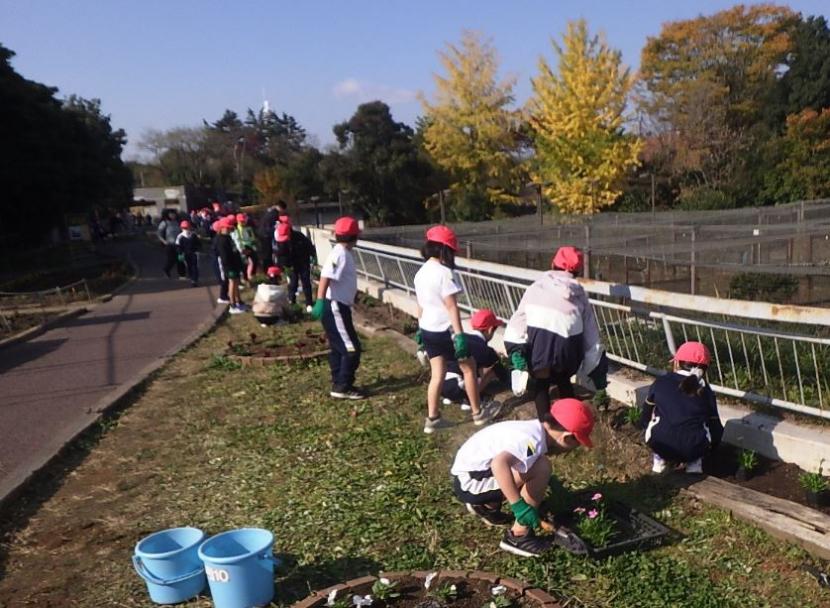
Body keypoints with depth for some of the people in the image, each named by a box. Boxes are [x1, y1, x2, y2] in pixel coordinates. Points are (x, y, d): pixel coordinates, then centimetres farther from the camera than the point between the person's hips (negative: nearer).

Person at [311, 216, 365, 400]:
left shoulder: (342, 253, 13)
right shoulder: (340, 254, -17)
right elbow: (325, 277, -30)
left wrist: (352, 293, 43)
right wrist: (320, 302, -39)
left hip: (338, 307, 10)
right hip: (335, 307, -10)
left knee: (338, 348, 17)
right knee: (351, 349, -5)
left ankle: (338, 383, 26)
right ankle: (342, 387, 1)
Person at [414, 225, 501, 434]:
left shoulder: (421, 273, 6)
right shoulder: (443, 272, -20)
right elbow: (451, 307, -21)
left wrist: (420, 329, 22)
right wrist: (460, 335, -20)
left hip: (428, 329, 8)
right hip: (445, 330, -7)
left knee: (437, 373, 12)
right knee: (469, 367, 10)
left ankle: (432, 419, 13)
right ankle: (478, 413, 21)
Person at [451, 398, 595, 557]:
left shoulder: (534, 429, 4)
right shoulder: (534, 440, -24)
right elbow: (499, 463, -41)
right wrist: (519, 506, -35)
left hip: (468, 475, 10)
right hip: (469, 481, -10)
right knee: (541, 468, -21)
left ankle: (487, 507, 30)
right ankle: (518, 536, -8)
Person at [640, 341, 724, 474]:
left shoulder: (660, 382, 13)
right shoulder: (705, 390, 14)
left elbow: (645, 419, 21)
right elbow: (715, 426, 22)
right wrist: (708, 446, 43)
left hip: (660, 445, 0)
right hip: (693, 449, 0)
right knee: (716, 430, 30)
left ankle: (659, 459, 20)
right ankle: (694, 462, 13)